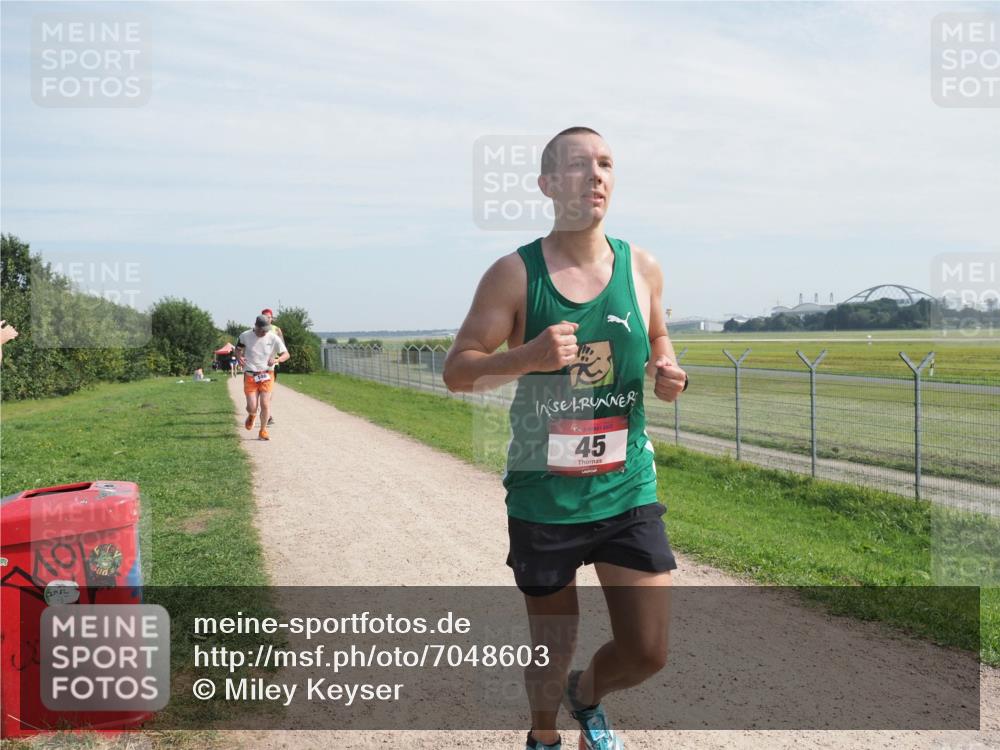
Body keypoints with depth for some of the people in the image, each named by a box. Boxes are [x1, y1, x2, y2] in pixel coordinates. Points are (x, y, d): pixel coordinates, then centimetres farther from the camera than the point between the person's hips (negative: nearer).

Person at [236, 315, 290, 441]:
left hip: (267, 375, 0)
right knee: (252, 407, -6)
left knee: (265, 404, -6)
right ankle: (251, 416, 34)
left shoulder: (273, 338, -6)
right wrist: (239, 357, -8)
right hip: (250, 376, 0)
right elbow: (238, 348, 14)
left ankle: (263, 431, 15)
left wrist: (276, 360, -25)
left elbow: (286, 354, -4)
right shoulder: (245, 336, -4)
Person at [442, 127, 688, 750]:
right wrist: (527, 356, -27)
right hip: (543, 498, -2)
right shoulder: (515, 273, -9)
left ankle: (587, 696, 40)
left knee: (648, 653, 4)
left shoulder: (642, 267, 2)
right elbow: (457, 370, -8)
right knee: (553, 650, 13)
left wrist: (671, 373, -3)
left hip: (629, 493, 3)